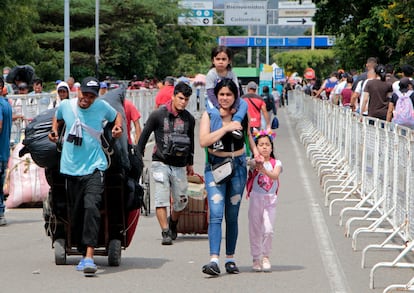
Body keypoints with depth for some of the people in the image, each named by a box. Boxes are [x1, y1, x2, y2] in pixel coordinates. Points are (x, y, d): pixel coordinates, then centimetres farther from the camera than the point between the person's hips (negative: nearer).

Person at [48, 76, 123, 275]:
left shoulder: (102, 107, 1)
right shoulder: (65, 105, 5)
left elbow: (116, 116, 21)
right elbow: (58, 118, 27)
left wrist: (118, 127, 1)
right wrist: (54, 130, 9)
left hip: (94, 168, -3)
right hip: (71, 169, 3)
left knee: (91, 208, -21)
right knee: (76, 214, 7)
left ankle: (89, 257, -27)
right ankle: (83, 254, 23)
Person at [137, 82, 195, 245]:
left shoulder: (189, 119, 6)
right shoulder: (158, 115, -5)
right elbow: (144, 135, 3)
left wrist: (190, 163, 26)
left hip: (179, 166, 3)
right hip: (161, 163, -3)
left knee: (181, 201, 7)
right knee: (161, 200, -12)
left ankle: (173, 224, 35)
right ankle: (165, 233, -12)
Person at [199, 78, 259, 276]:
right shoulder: (209, 115, -6)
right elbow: (203, 141, -19)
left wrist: (255, 150, 9)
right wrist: (226, 128, -22)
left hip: (238, 166, 3)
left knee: (232, 216, 8)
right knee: (216, 214, -14)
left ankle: (230, 259, 17)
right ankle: (214, 260, -22)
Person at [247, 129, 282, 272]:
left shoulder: (276, 163, 1)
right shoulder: (254, 162, -2)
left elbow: (275, 175, -19)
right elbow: (254, 165, -27)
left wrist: (264, 170, -38)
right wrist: (258, 165, -51)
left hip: (270, 200, 0)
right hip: (256, 198, 0)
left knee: (268, 230, -10)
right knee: (255, 230, 3)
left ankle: (265, 257, 7)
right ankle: (256, 258, 15)